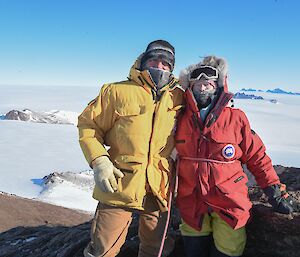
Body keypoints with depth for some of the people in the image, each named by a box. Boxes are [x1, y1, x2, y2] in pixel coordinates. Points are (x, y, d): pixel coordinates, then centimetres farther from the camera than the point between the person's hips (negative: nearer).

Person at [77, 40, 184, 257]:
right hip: (118, 184, -3)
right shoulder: (118, 91, -4)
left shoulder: (177, 97, 6)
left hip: (159, 188, 3)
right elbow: (89, 125, -1)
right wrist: (99, 161, -12)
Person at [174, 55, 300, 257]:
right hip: (191, 202, 2)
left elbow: (256, 157, -1)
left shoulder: (236, 118, -7)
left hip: (229, 202, -2)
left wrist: (275, 192, 0)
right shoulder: (181, 119, -1)